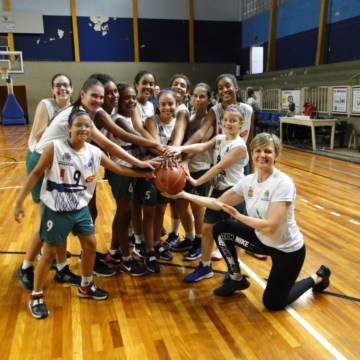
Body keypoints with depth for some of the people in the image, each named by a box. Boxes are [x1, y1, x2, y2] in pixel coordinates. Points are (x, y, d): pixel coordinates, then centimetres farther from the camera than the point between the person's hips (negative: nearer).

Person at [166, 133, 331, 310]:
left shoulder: (283, 183, -28)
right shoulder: (248, 181, -7)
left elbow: (270, 226, -32)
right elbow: (218, 203, -2)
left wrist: (237, 215, -25)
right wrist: (184, 194, -6)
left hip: (288, 249, -6)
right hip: (263, 240, 6)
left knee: (272, 303, 4)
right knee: (221, 230, -5)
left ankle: (318, 278, 27)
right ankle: (237, 279, 17)